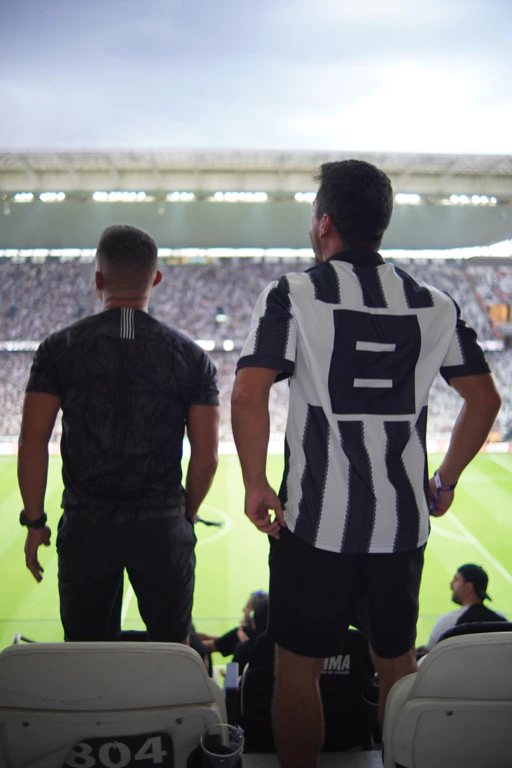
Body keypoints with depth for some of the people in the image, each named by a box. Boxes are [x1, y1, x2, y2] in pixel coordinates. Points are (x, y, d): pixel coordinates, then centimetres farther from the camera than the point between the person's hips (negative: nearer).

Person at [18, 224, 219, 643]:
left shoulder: (60, 348, -2)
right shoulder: (191, 356, -1)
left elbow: (33, 443, -5)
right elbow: (206, 456, -1)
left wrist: (34, 522, 5)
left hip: (85, 526, 0)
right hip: (163, 527, 0)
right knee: (172, 650, 17)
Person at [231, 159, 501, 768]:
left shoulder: (293, 295, -8)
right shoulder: (435, 305, 4)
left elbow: (247, 397, -17)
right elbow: (484, 399, 8)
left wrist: (256, 486, -7)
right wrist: (445, 481, 16)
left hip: (315, 522, -4)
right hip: (404, 523, 4)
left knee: (298, 669, 12)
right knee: (398, 663, 21)